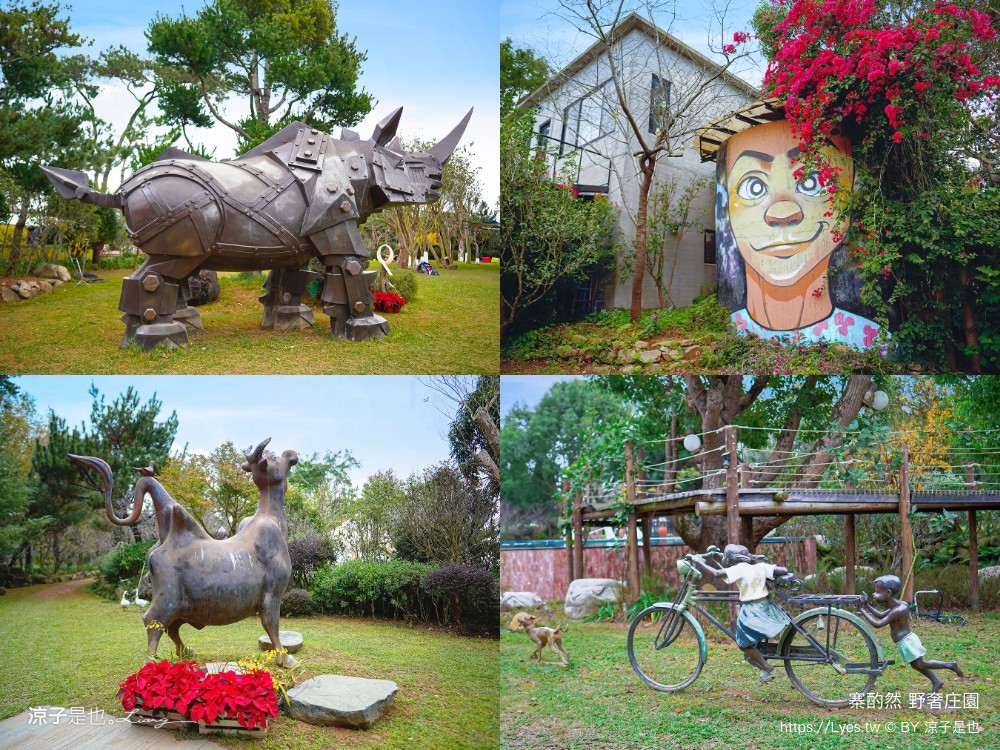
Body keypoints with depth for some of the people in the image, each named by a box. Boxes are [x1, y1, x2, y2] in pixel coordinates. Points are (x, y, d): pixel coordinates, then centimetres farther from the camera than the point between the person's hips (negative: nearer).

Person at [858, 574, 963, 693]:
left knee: (921, 664, -2)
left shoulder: (897, 611, -25)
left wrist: (862, 611, -21)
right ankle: (936, 681, 25)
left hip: (906, 641, -10)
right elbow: (881, 616, 15)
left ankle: (950, 665, 3)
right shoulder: (900, 605, 5)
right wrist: (866, 605, 7)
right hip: (906, 641, 10)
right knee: (916, 664, 18)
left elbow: (878, 624, -27)